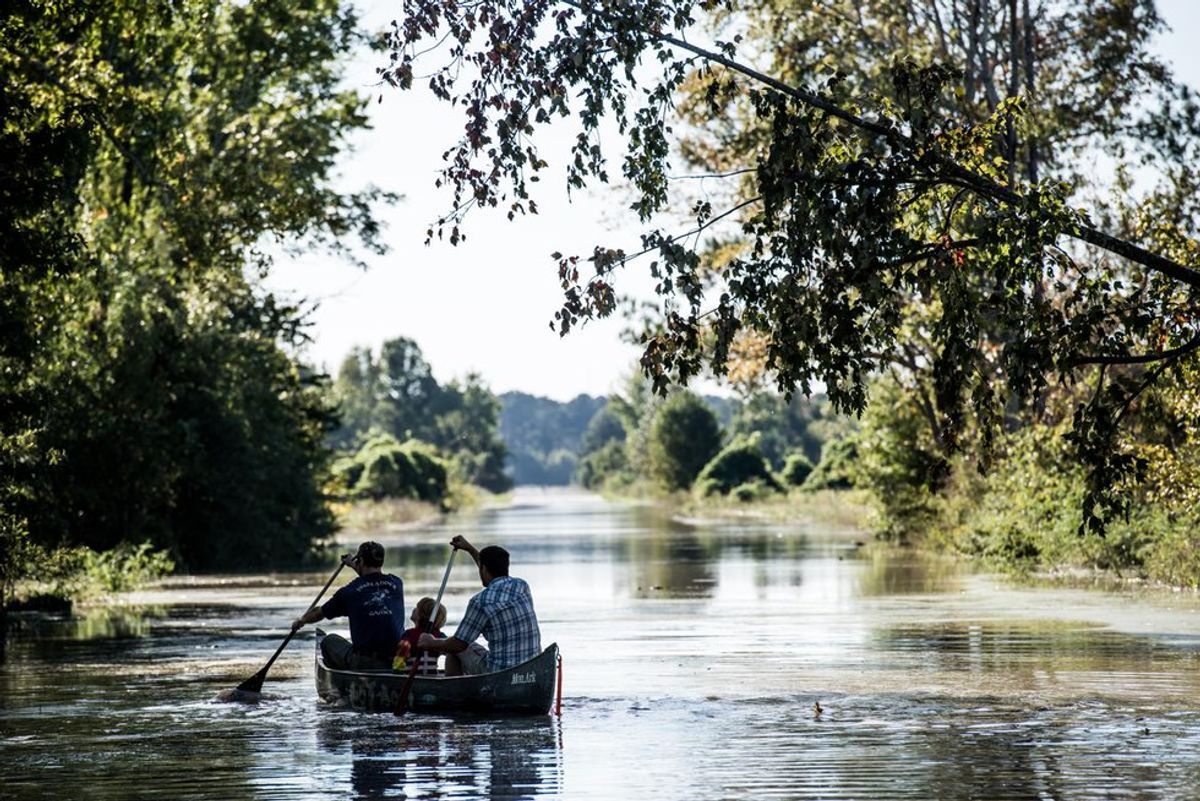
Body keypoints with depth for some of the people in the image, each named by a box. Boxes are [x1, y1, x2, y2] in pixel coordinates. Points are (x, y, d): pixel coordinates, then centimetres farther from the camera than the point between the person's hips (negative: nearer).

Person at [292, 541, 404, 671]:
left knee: (329, 641, 22)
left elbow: (319, 613, 16)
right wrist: (354, 566, 52)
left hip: (363, 664, -3)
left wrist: (301, 620, 38)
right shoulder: (396, 583, 8)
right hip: (398, 662, 3)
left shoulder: (349, 591, -1)